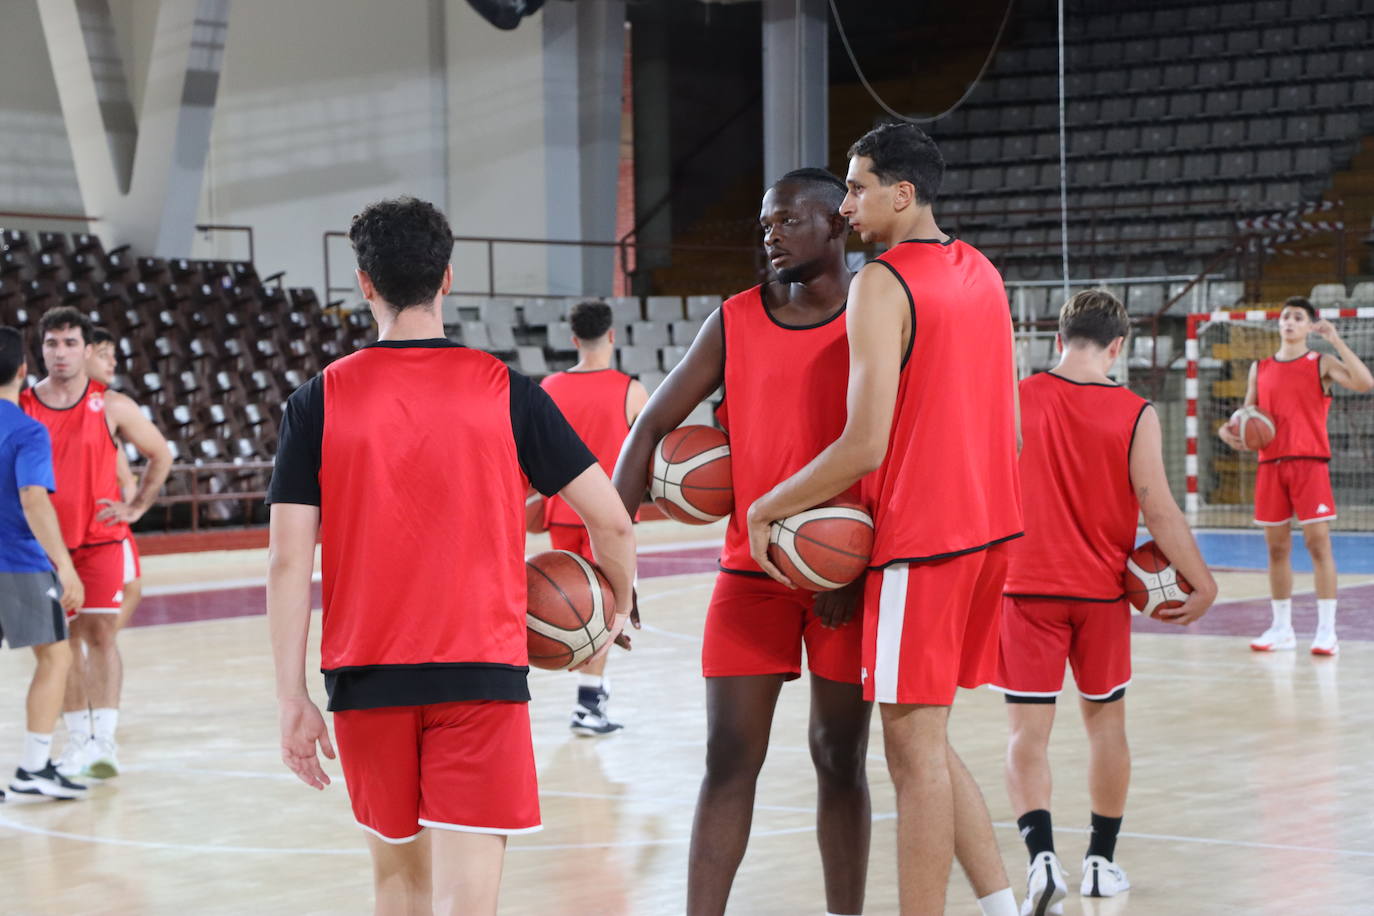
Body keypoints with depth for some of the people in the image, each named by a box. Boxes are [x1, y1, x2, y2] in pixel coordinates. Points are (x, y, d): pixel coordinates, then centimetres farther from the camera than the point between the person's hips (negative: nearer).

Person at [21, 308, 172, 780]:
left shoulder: (111, 406, -4)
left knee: (100, 633, -7)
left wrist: (136, 506, 2)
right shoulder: (20, 408, -1)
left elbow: (160, 454, 8)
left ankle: (104, 738, -8)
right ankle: (77, 738, 12)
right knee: (63, 639, 5)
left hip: (100, 539, -2)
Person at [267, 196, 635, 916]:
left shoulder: (319, 401, 1)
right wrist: (617, 606, 19)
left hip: (365, 675, 2)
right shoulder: (504, 391, 0)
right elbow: (610, 519, 0)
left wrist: (292, 699, 0)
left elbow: (289, 562, -4)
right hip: (483, 669, -1)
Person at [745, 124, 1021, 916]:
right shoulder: (982, 273, 13)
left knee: (914, 744, -3)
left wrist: (769, 508, -8)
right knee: (925, 737, 17)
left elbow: (866, 445, -19)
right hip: (987, 524, 9)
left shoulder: (882, 285, -14)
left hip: (919, 538, -9)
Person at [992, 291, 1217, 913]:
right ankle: (1102, 861, 24)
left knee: (1028, 729, -1)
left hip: (1026, 588, 0)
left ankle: (1041, 856, -21)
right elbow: (1157, 509, -10)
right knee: (1105, 719, 17)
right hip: (1101, 592, 1)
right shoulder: (1135, 415, -8)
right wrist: (1202, 583, 0)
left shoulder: (1016, 400, -5)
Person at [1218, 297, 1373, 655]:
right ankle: (1281, 629, 15)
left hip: (1310, 462, -4)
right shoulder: (1260, 368, 13)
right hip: (1271, 463, 4)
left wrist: (1335, 340, -18)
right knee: (1276, 547, 6)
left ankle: (1326, 630, -8)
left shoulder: (1321, 363, 1)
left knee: (1318, 543, -9)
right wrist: (1230, 429, -4)